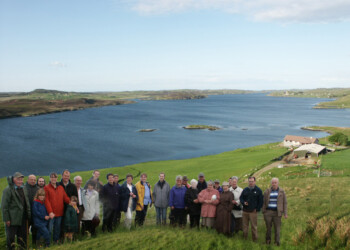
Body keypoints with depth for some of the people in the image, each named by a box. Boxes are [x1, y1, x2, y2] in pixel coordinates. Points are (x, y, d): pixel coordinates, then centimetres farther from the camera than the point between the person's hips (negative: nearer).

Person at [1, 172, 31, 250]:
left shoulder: (23, 190, 12)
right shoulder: (8, 190, -10)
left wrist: (28, 215, 12)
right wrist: (6, 219, -15)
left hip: (22, 219, 6)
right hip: (12, 219, -6)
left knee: (22, 237, 13)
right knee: (11, 237, 4)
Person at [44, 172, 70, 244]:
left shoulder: (61, 187, 13)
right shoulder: (46, 188, -1)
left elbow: (65, 197, 11)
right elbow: (46, 201, -9)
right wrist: (50, 212, -18)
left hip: (60, 213, 4)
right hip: (51, 213, -4)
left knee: (58, 228, 10)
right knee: (50, 228, -3)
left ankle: (56, 242, 20)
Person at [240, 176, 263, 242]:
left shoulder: (258, 190, 1)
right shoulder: (245, 190, 11)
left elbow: (260, 201, 1)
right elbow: (241, 198, 15)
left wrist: (257, 209, -6)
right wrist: (243, 202, -6)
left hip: (253, 211, -3)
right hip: (245, 211, 4)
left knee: (254, 226, 1)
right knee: (245, 225, 10)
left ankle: (255, 239, 10)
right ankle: (244, 238, 20)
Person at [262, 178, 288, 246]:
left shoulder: (282, 192, 2)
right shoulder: (267, 191, 4)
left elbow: (284, 203, 3)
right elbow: (264, 202, 7)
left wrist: (285, 213, -2)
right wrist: (263, 212, 4)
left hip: (277, 212, -1)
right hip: (268, 212, 1)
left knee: (277, 228, -3)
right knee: (268, 227, 6)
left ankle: (277, 242, 4)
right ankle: (268, 240, 22)